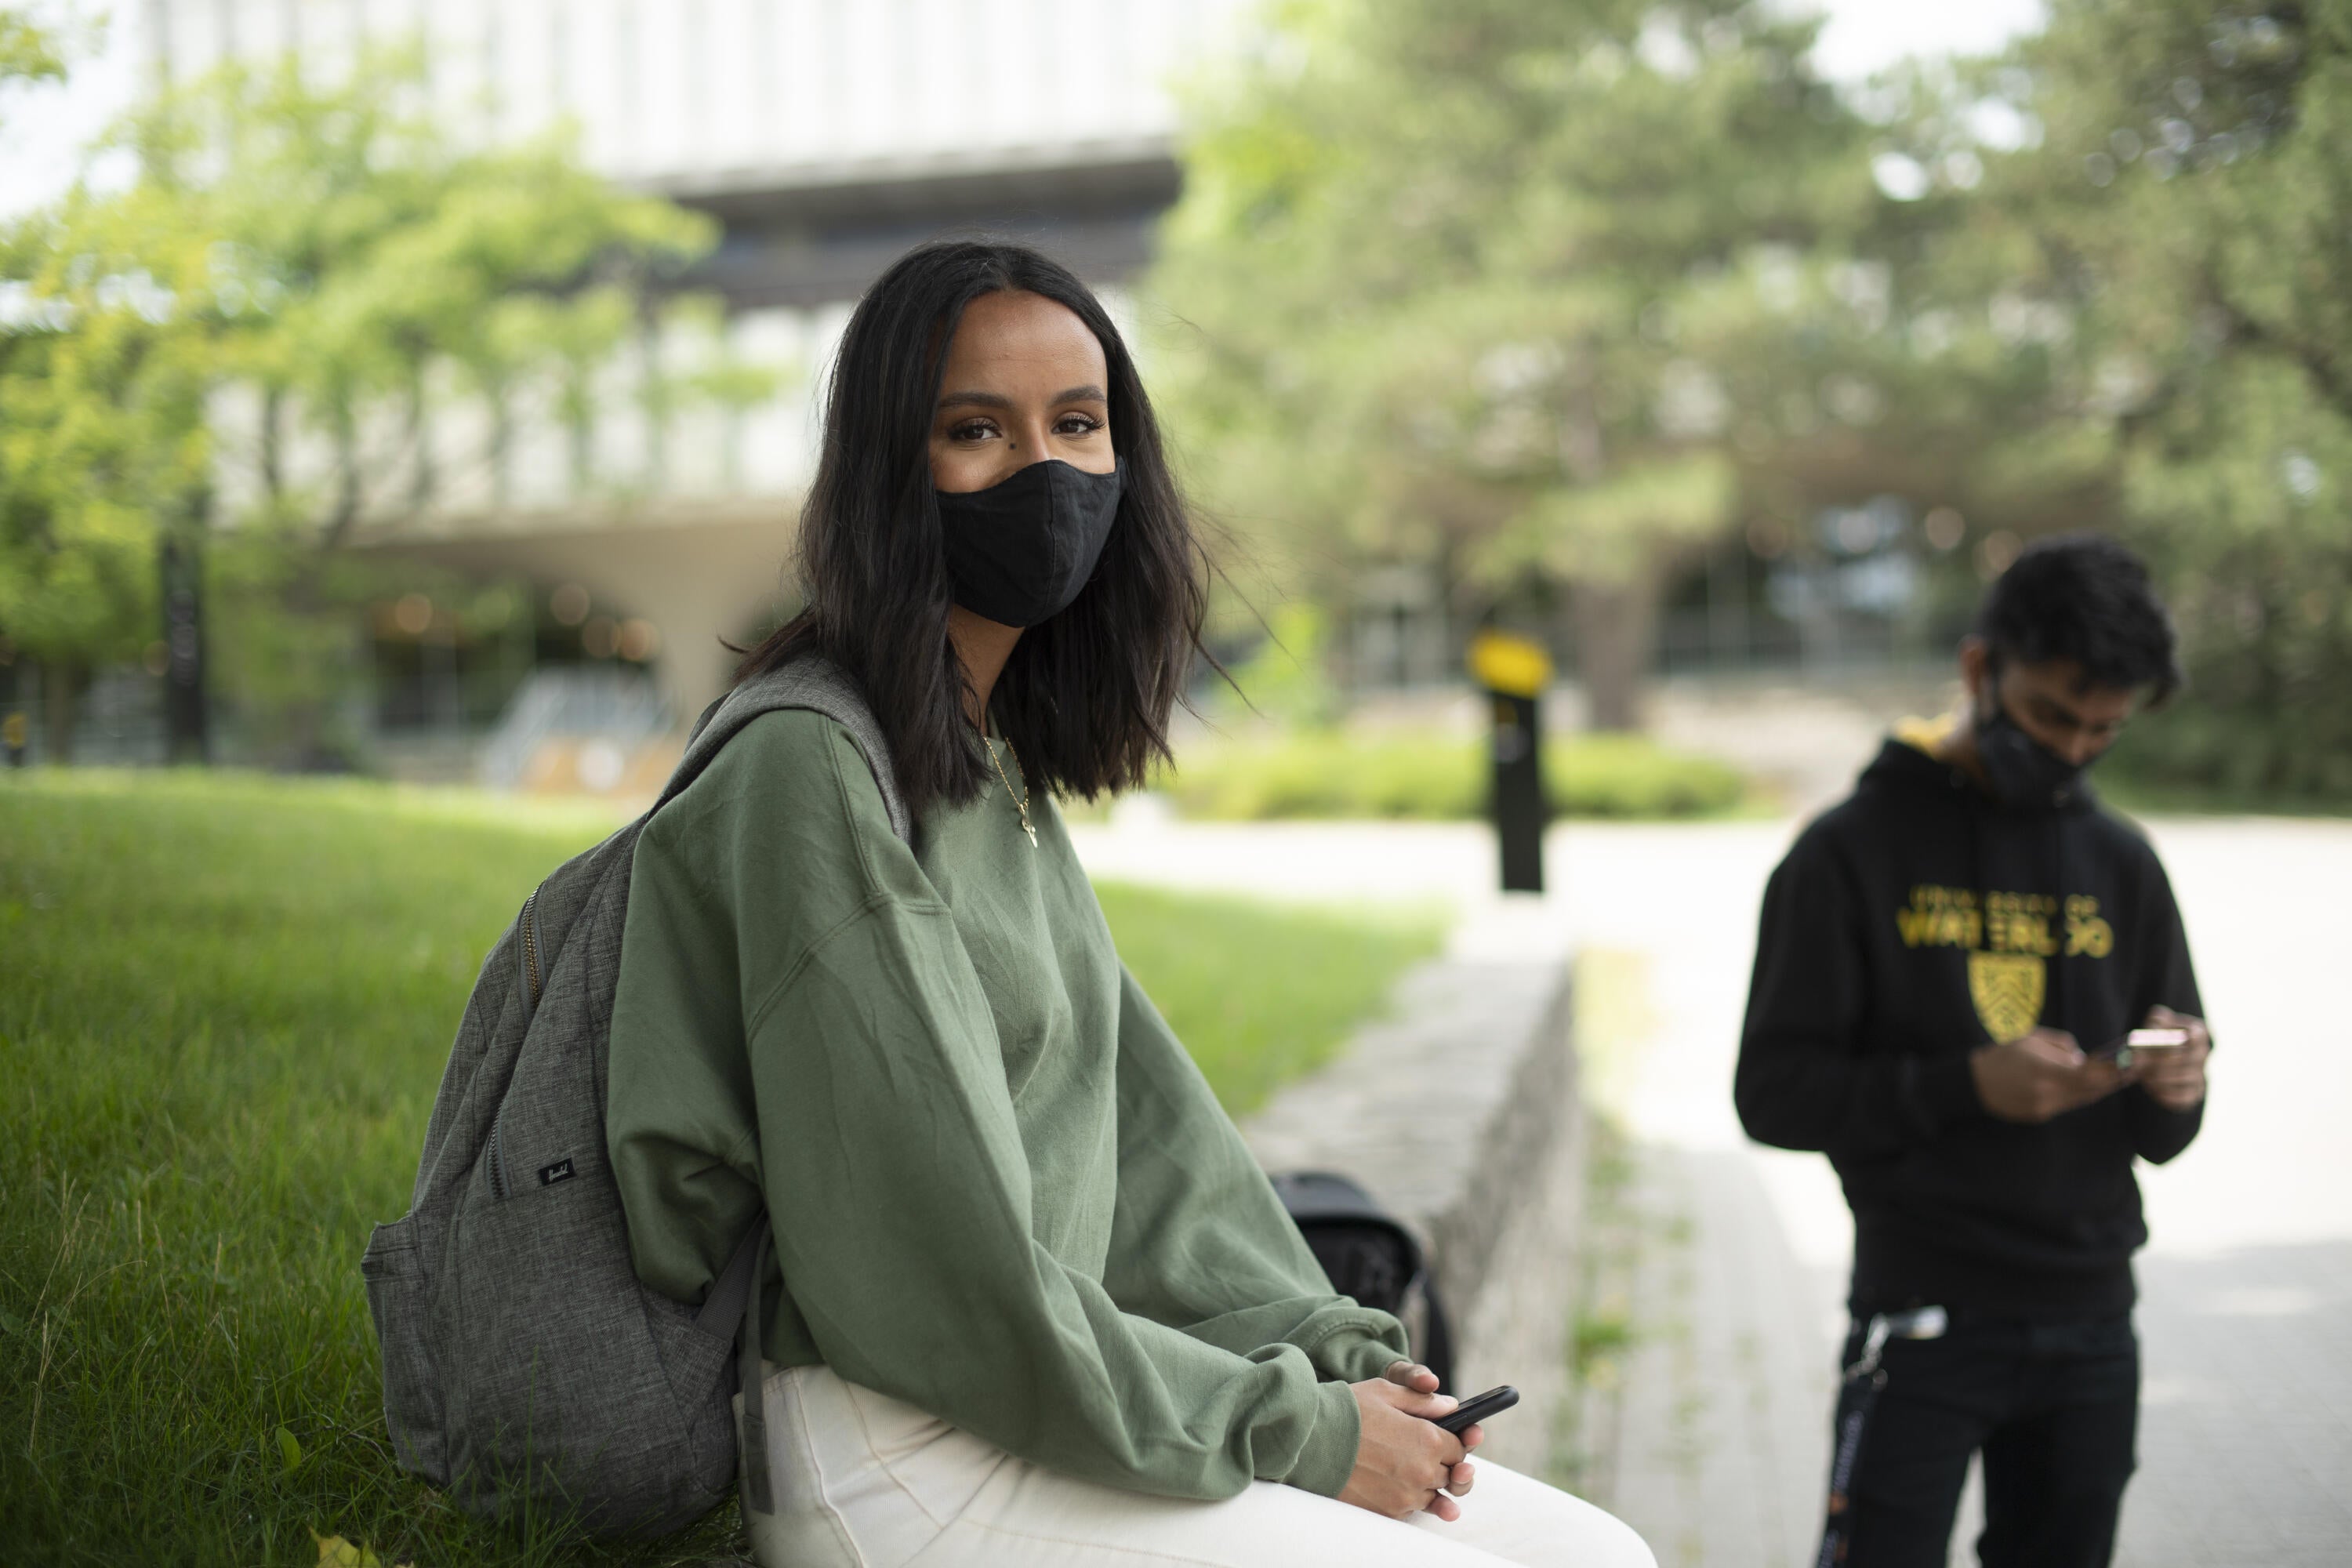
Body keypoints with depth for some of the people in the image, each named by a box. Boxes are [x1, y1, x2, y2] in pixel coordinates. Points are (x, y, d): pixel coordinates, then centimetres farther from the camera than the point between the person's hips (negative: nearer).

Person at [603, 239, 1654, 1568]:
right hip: (889, 1459, -9)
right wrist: (1296, 1430, -12)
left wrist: (1331, 1349, 0)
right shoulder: (811, 774, -16)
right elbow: (945, 1268, -19)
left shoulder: (1006, 772, 13)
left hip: (1051, 1400, 9)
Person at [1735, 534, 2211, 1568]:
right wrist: (1965, 1084, -21)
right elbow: (1773, 1094, -8)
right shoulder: (1854, 852, -3)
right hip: (1925, 1318, -4)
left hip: (2091, 1325, 5)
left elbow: (2160, 1135, 14)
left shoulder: (2123, 867, 11)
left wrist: (2171, 1092, -10)